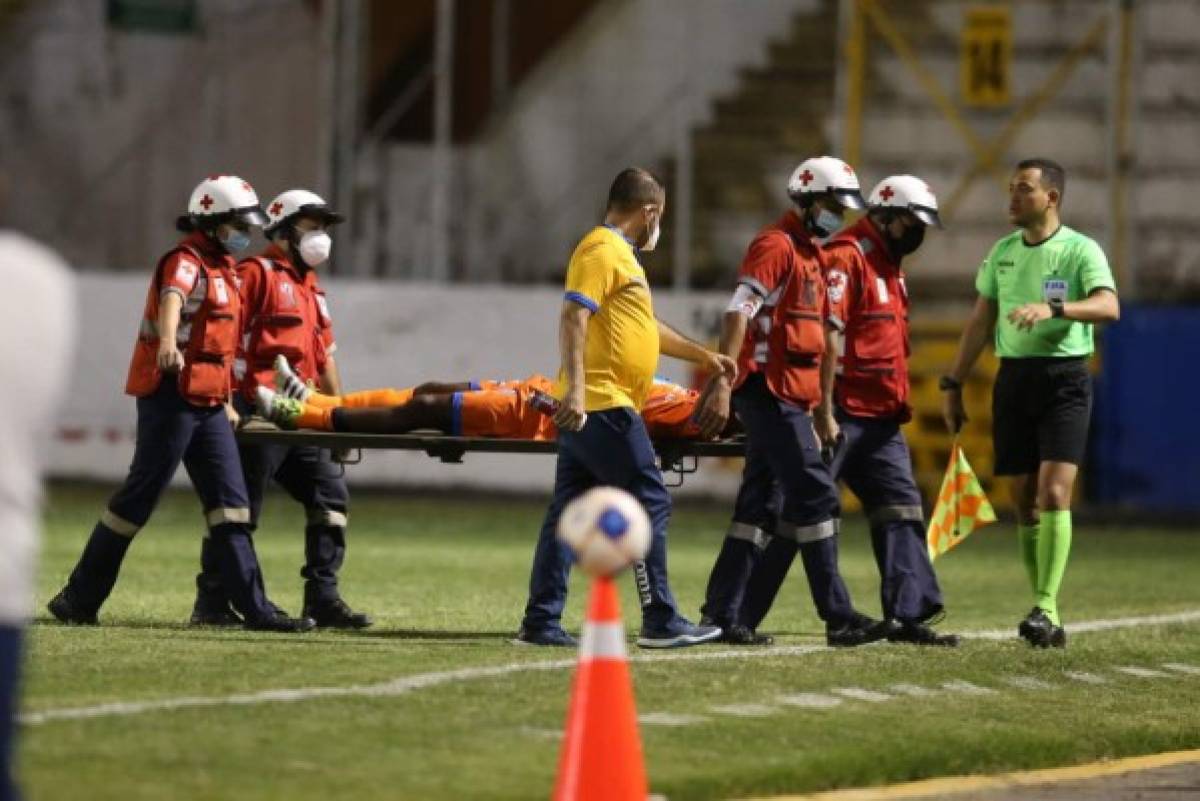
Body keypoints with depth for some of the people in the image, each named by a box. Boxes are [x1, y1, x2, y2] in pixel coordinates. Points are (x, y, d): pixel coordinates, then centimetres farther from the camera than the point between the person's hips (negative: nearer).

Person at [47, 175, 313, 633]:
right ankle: (79, 599, 4)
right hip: (171, 396, -9)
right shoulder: (186, 262, -11)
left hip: (208, 403, 9)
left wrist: (226, 403, 29)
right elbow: (170, 302, -34)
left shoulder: (221, 268, 18)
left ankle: (254, 607, -1)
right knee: (139, 498, -4)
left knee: (229, 501, 2)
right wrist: (168, 343, -55)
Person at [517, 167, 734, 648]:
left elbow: (646, 327, 34)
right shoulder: (602, 251, -9)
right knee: (650, 505, -6)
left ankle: (541, 623, 7)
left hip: (586, 410, 10)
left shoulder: (621, 255, 23)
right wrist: (575, 388, -28)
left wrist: (702, 355, 36)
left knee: (568, 513, 8)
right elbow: (574, 318, -20)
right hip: (603, 406, -10)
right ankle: (661, 622, -4)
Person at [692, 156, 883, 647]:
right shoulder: (776, 246, -10)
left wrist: (820, 406, 24)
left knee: (761, 504, 8)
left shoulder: (812, 254, 21)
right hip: (769, 389, -10)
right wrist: (723, 383, -26)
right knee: (814, 493, -11)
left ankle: (721, 614, 10)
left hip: (789, 396, 10)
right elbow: (738, 313, -18)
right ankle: (838, 616, -11)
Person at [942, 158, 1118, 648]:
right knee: (1024, 500, 5)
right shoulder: (1002, 252, 12)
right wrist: (953, 384, 14)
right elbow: (980, 322, 18)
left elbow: (1108, 306, -22)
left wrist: (1053, 308, -36)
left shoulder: (1080, 250, -6)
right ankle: (1043, 611, 12)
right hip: (1013, 378, 5)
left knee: (1055, 494, -16)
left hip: (1064, 377, -5)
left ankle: (1046, 609, -18)